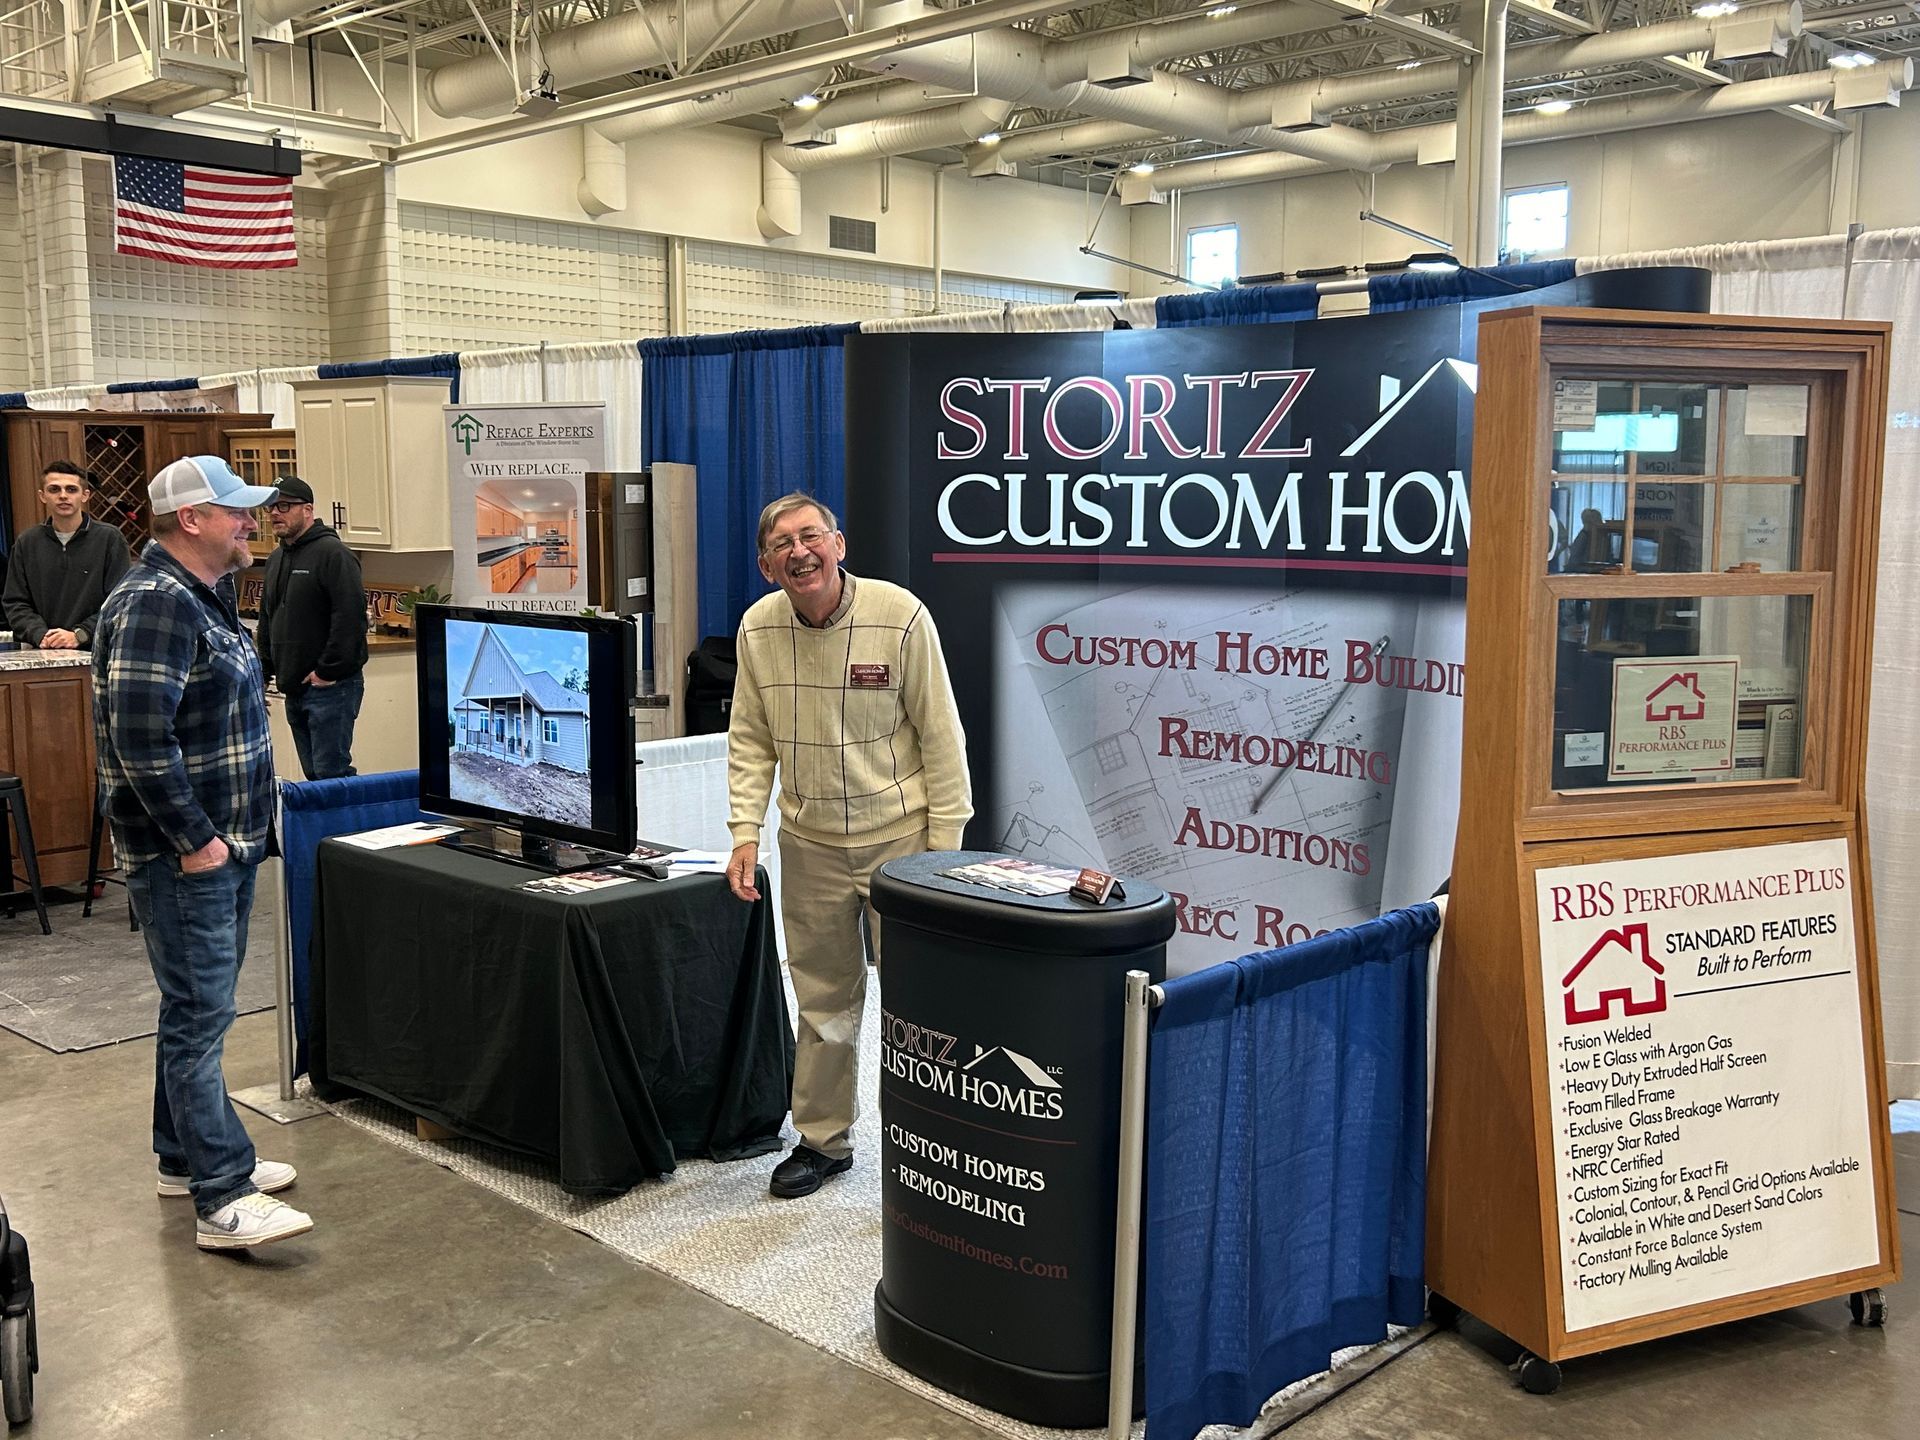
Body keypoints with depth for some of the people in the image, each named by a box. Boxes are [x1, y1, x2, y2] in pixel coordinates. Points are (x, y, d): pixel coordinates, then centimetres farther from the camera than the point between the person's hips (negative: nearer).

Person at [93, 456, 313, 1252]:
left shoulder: (204, 597, 14)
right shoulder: (154, 603, -18)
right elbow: (140, 739, -25)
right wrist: (194, 840, -21)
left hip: (226, 841, 10)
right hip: (184, 853, -10)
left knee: (199, 1007, 17)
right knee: (200, 1015, -6)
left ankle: (186, 1156, 30)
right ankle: (223, 1199, -2)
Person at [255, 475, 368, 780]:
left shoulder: (333, 554, -12)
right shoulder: (276, 559, 16)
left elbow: (350, 617, -21)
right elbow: (267, 620, 26)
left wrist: (328, 671, -19)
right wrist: (266, 668, 17)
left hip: (330, 686, -9)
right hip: (293, 687, 9)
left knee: (331, 773, -10)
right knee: (313, 774, 13)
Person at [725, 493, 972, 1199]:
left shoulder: (900, 616, -14)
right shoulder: (758, 629, -2)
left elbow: (940, 736, -9)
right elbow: (750, 742, 7)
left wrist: (945, 845, -10)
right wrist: (745, 834, -2)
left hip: (899, 836, -3)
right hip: (810, 843, 4)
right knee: (823, 1000, 14)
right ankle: (823, 1140, 29)